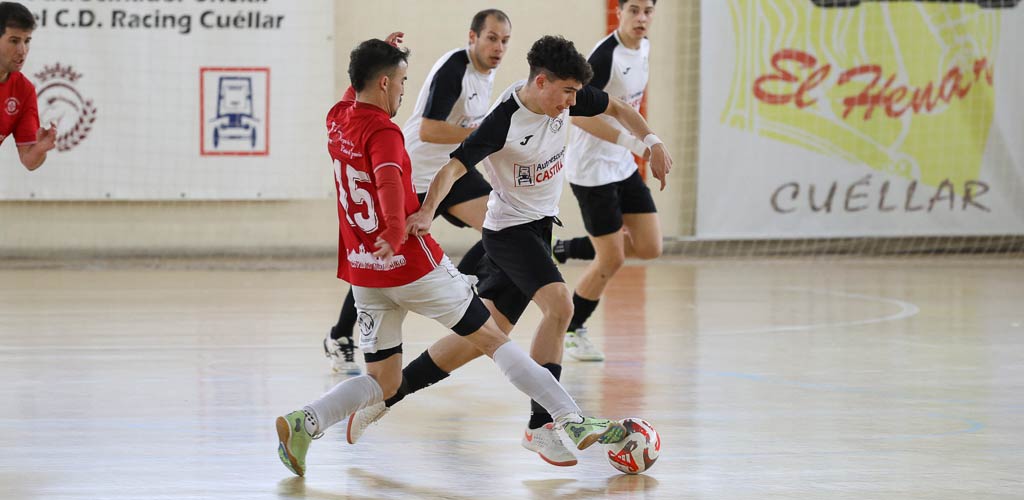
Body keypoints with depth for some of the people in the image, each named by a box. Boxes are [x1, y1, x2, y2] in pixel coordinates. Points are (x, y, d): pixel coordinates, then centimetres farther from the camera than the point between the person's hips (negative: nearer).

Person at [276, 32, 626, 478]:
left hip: (363, 272, 7)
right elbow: (389, 181, -37)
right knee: (494, 340, 4)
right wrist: (395, 234, -52)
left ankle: (305, 423, -13)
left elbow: (354, 94, 35)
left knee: (382, 383, 10)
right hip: (414, 265, -7)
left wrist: (381, 54, 37)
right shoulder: (382, 132, -16)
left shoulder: (337, 119, 8)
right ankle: (573, 422, 3)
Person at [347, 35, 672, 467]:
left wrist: (652, 143, -1)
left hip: (538, 226, 8)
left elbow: (615, 107, 12)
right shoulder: (504, 121, -25)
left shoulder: (565, 99, -5)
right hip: (511, 230, -8)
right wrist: (426, 212, -46)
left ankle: (386, 397, 18)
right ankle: (540, 426, -23)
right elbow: (453, 168, -30)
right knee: (559, 305, -28)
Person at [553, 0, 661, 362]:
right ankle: (572, 331, 18)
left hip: (622, 165, 8)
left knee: (649, 247, 2)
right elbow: (578, 113, -26)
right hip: (591, 168, -8)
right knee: (611, 259, -3)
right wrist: (632, 141, -30)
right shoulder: (606, 55, -22)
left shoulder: (643, 48, 4)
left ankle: (570, 249, 21)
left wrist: (643, 137, 19)